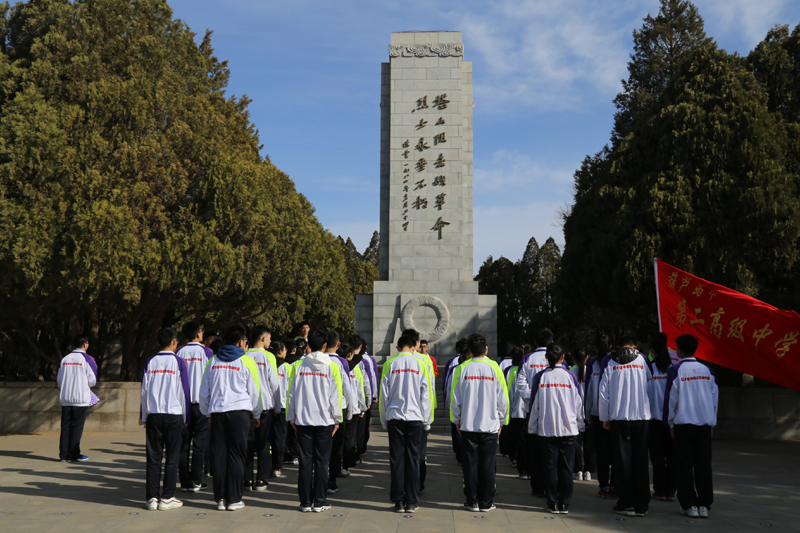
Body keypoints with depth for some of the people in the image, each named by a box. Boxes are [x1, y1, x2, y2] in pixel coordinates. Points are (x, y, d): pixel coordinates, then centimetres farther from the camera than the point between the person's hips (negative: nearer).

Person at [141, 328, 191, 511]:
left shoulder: (150, 362, 6)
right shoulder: (179, 362, -3)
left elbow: (144, 391, 8)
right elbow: (184, 391, -1)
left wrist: (145, 417, 16)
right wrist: (186, 417, 7)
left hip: (153, 415, 3)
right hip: (173, 414, -3)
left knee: (153, 457, 7)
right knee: (172, 457, 4)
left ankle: (151, 498, 7)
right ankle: (167, 498, 5)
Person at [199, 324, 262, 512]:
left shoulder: (213, 361, 10)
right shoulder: (246, 361, 0)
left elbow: (204, 391, 15)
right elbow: (254, 391, 5)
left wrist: (207, 413, 26)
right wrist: (256, 415, 17)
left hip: (217, 412, 3)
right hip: (240, 412, -3)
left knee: (219, 456, 6)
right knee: (236, 455, 2)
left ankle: (220, 498, 11)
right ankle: (234, 499, 4)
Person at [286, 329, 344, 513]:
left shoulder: (298, 365, 1)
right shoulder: (332, 366, -4)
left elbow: (291, 393, 5)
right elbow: (336, 395, -2)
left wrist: (291, 417, 15)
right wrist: (337, 419, 7)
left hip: (302, 420, 2)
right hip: (325, 421, -1)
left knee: (305, 462, 6)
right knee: (321, 462, 5)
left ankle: (306, 502, 10)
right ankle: (319, 502, 8)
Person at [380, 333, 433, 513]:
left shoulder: (389, 364, 1)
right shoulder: (421, 364, 0)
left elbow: (383, 395, 4)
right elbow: (426, 395, 3)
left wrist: (384, 421, 13)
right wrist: (427, 421, 11)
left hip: (394, 417, 1)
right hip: (415, 417, 0)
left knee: (397, 459, 5)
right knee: (413, 459, 4)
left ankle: (398, 501, 6)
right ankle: (411, 502, 7)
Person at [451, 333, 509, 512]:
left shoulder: (462, 369, -2)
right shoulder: (494, 368, -4)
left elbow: (455, 399, 2)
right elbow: (502, 399, 1)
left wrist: (457, 421, 14)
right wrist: (501, 422, 12)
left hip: (467, 425, 1)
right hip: (490, 424, 0)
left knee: (470, 464, 6)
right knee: (488, 464, 5)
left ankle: (472, 501, 11)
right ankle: (486, 502, 10)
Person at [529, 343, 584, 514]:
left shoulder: (540, 377, -2)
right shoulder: (570, 376, -2)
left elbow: (534, 404, 2)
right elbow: (579, 403, 3)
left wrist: (533, 427, 12)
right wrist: (579, 425, 16)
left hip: (546, 429, 0)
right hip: (569, 429, 0)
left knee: (550, 467, 6)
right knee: (566, 467, 6)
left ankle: (553, 503, 9)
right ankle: (564, 504, 10)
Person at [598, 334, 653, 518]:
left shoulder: (609, 363, 3)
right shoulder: (642, 360, 5)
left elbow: (603, 392, 3)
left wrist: (604, 418, 11)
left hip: (618, 418, -1)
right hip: (642, 416, 1)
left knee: (623, 460, 4)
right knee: (641, 460, 5)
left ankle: (626, 503, 5)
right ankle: (641, 505, 7)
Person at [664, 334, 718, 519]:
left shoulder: (676, 370, -5)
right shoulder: (707, 370, 5)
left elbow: (671, 399, -3)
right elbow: (715, 398, 10)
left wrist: (671, 423, 8)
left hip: (683, 424, -3)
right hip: (705, 424, 3)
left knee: (685, 466, 3)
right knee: (703, 465, 6)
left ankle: (689, 505, 5)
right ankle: (704, 505, 7)